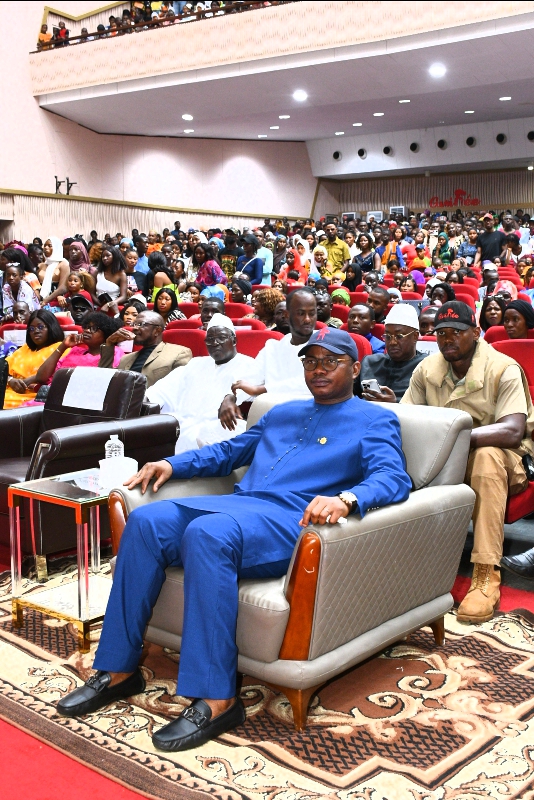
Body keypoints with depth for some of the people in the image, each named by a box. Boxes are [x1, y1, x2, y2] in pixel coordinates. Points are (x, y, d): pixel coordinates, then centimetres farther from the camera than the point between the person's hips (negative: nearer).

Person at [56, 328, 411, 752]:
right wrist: (172, 464, 20)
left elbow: (394, 478, -9)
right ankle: (119, 670, -13)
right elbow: (230, 450, 36)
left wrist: (346, 498, -31)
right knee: (146, 522, -18)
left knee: (207, 533, -37)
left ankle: (216, 699, -34)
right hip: (237, 505, 7)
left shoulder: (375, 421, 9)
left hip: (292, 522, -7)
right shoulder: (283, 413, 31)